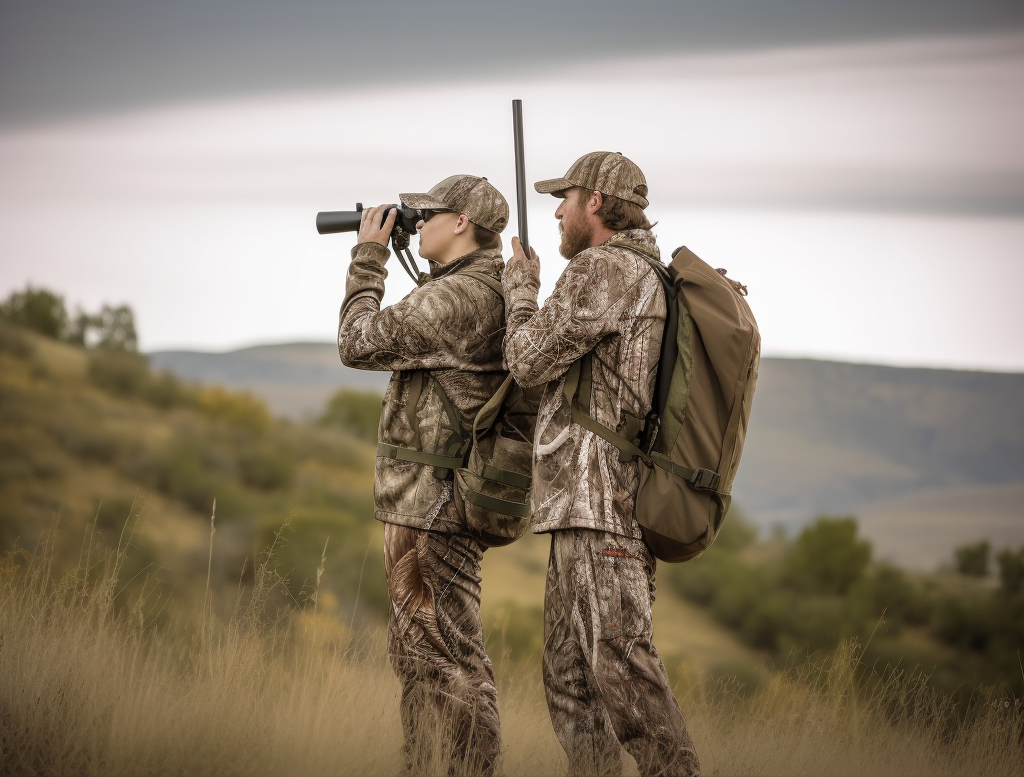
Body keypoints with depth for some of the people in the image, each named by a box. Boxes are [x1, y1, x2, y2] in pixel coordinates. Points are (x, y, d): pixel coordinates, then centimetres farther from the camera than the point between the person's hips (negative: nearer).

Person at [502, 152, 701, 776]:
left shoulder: (604, 269, -9)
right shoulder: (653, 278, 22)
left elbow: (531, 361, -8)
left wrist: (521, 286, 8)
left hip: (599, 498, -10)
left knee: (621, 666, -16)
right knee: (571, 677, 10)